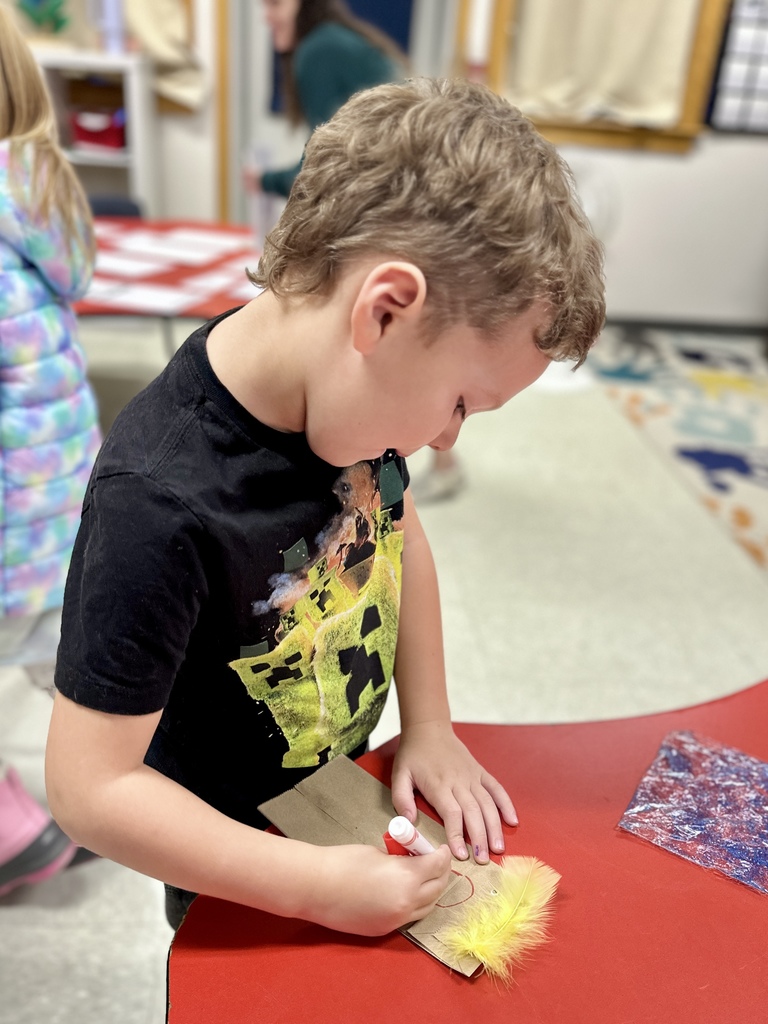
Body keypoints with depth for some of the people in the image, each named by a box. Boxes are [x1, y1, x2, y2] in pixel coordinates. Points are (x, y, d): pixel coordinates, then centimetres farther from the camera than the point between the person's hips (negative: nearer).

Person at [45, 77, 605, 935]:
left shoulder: (354, 382, -18)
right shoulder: (160, 503, -39)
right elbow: (90, 786, -32)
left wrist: (428, 724, -3)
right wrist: (323, 886, -29)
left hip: (347, 791, 6)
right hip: (229, 854, -5)